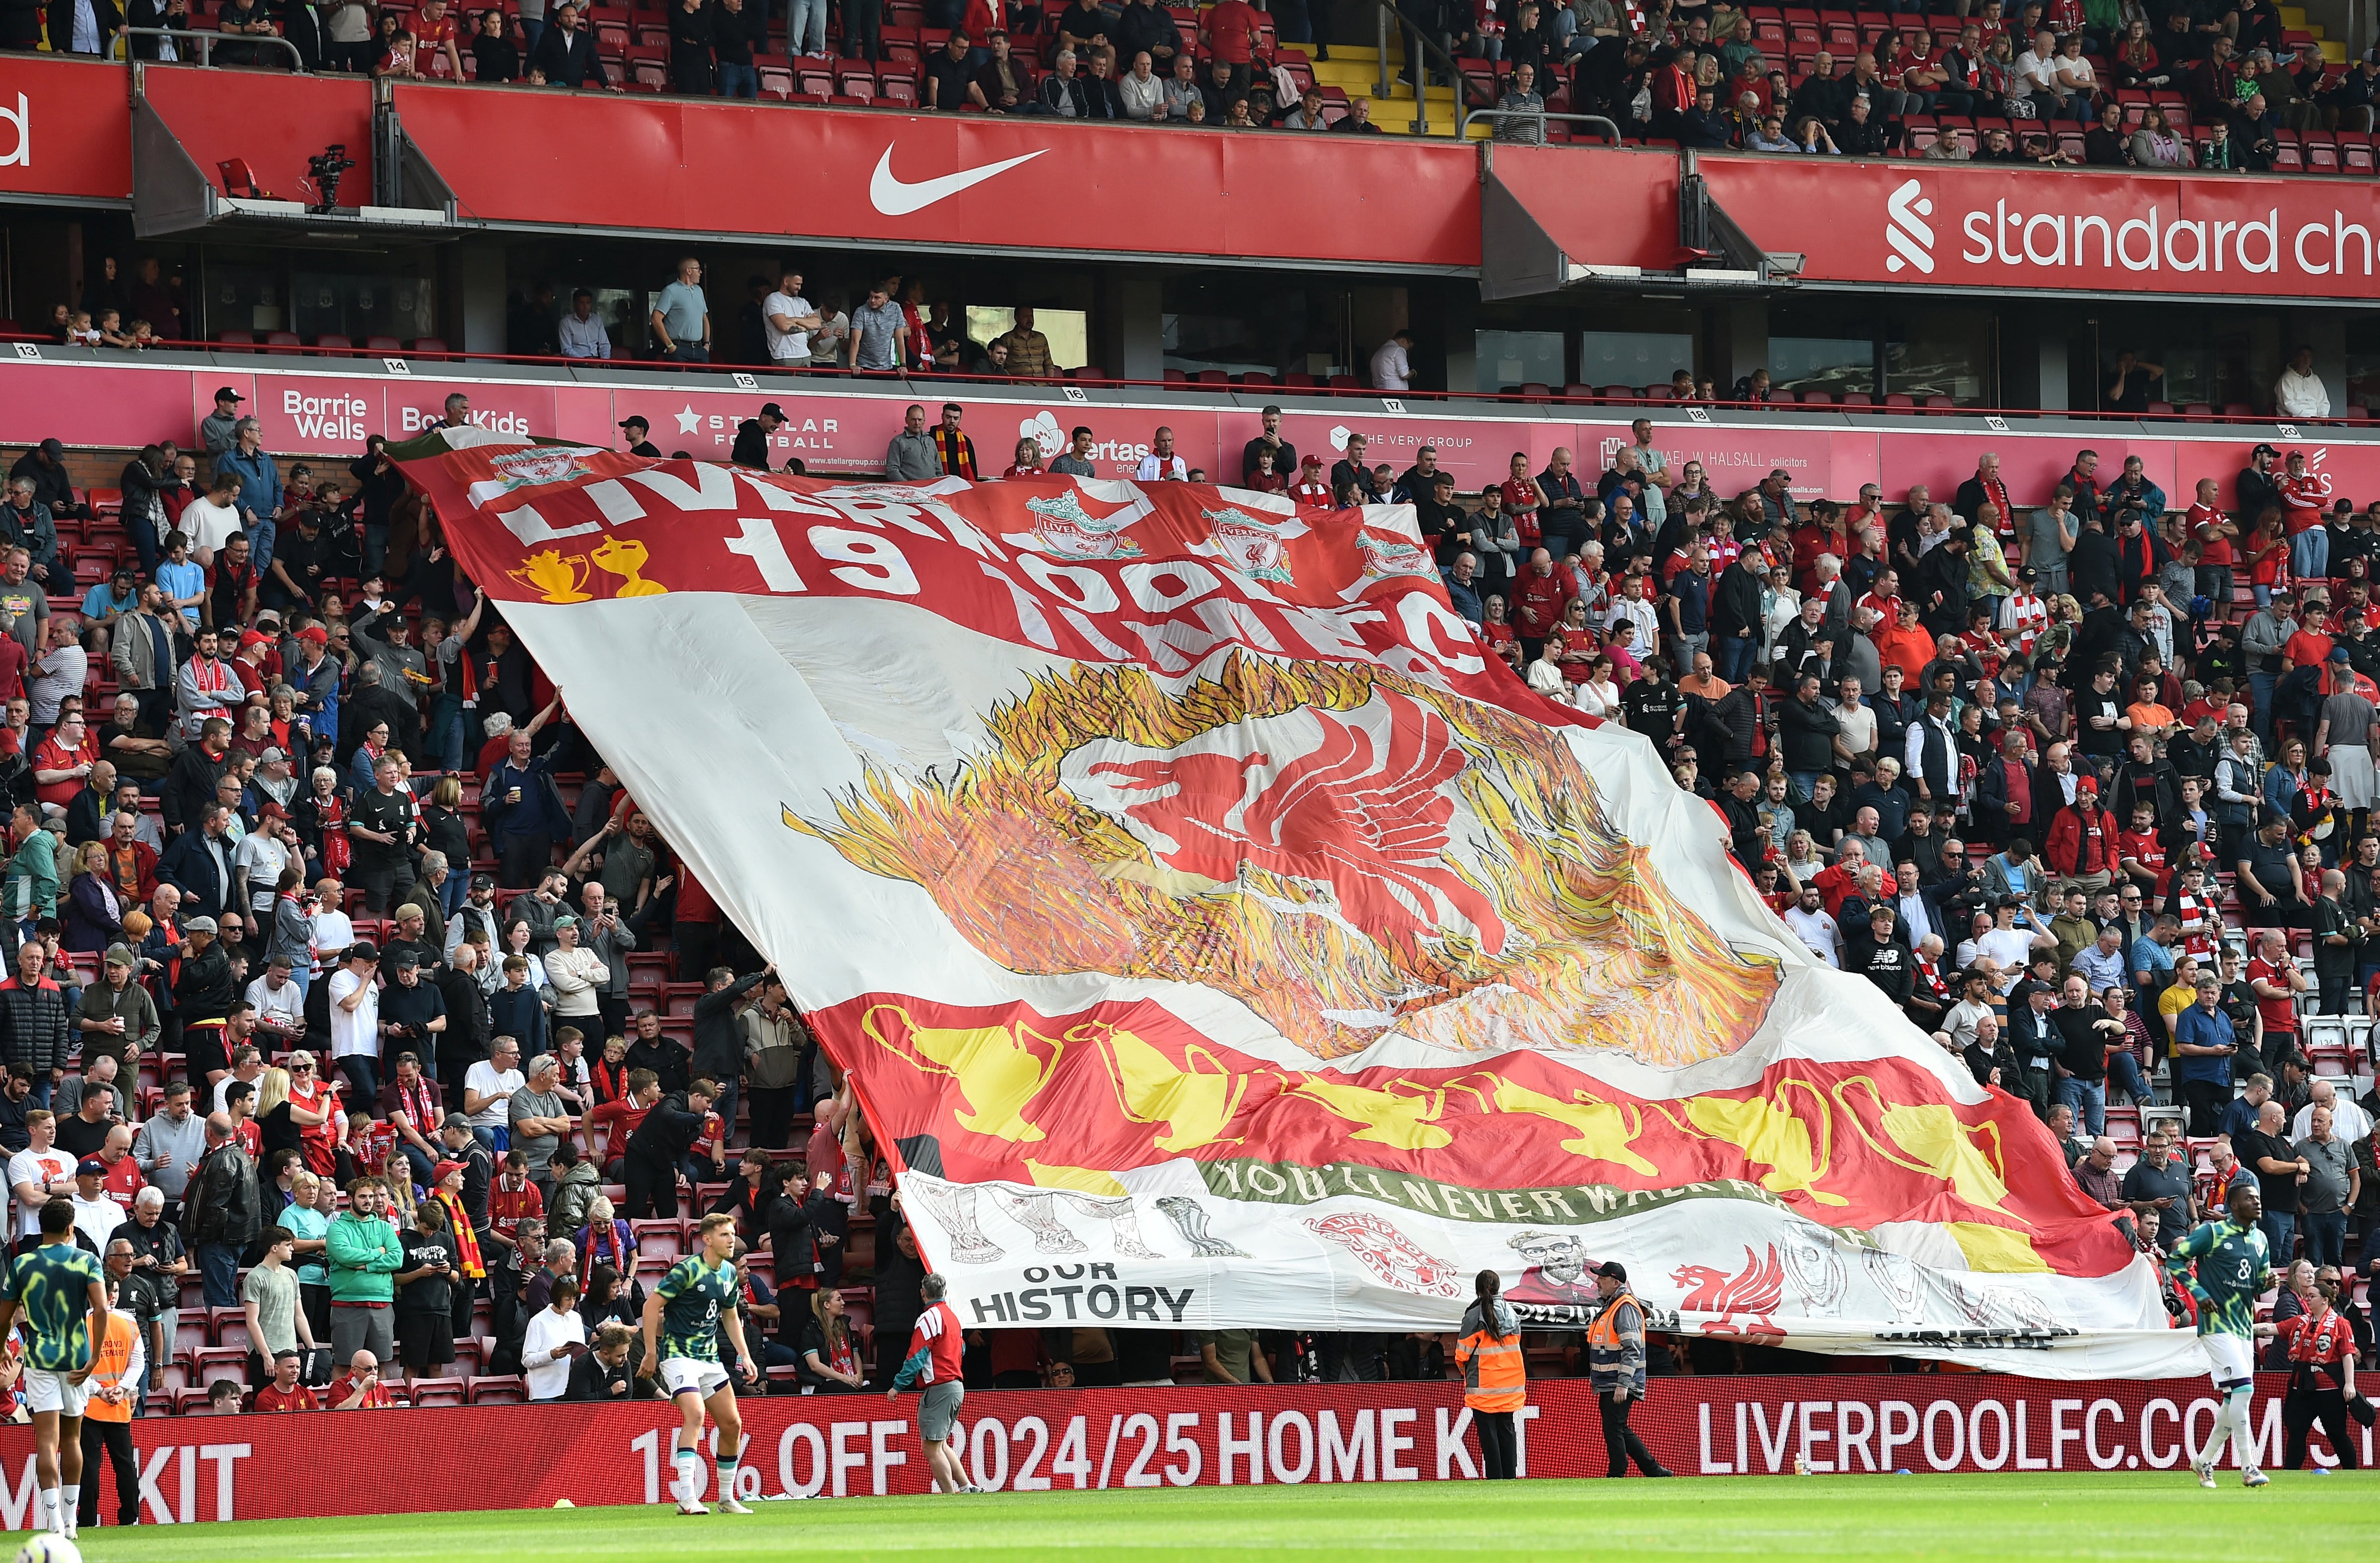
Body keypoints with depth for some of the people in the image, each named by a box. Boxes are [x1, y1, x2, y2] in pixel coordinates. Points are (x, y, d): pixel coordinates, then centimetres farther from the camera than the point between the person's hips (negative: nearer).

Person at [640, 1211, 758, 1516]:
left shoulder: (729, 1273, 9)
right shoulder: (687, 1270, -15)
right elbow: (652, 1305, -14)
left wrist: (745, 1356, 15)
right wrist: (651, 1352, -14)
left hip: (710, 1357, 8)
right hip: (678, 1353, -8)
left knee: (732, 1424, 7)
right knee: (695, 1415, -25)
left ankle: (727, 1499, 20)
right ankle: (688, 1499, -28)